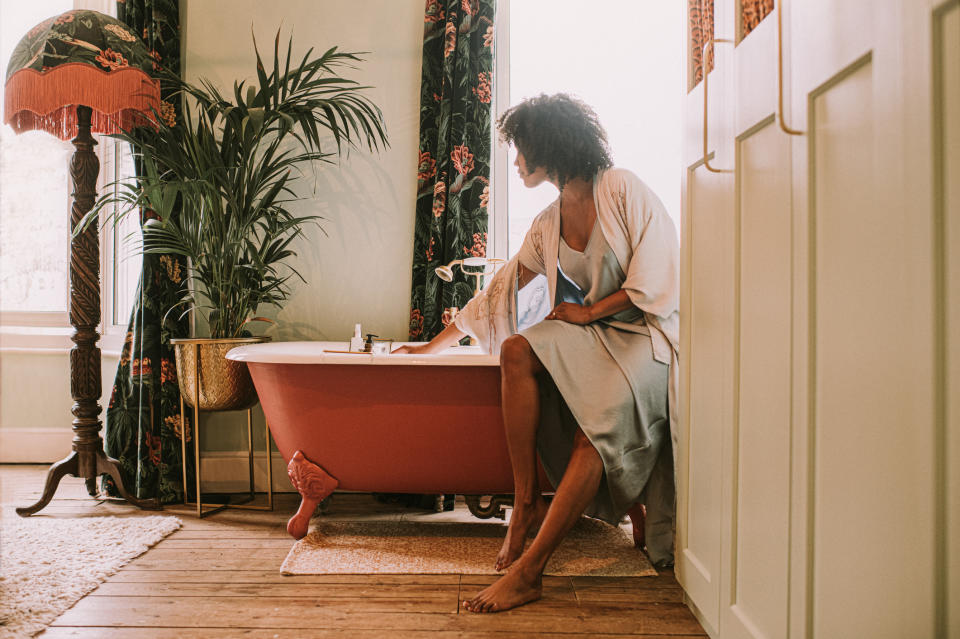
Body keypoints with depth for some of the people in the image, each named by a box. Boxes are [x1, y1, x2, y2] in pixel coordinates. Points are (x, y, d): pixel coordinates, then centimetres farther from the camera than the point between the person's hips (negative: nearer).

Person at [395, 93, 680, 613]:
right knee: (516, 350, -24)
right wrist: (432, 345, 20)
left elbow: (657, 280, -10)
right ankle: (526, 503, -22)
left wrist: (588, 312, -8)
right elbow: (499, 290, 18)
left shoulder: (623, 189, -4)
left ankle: (528, 569, -32)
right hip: (591, 337, 6)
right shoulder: (547, 225, 14)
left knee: (597, 427, -31)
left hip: (646, 335, -5)